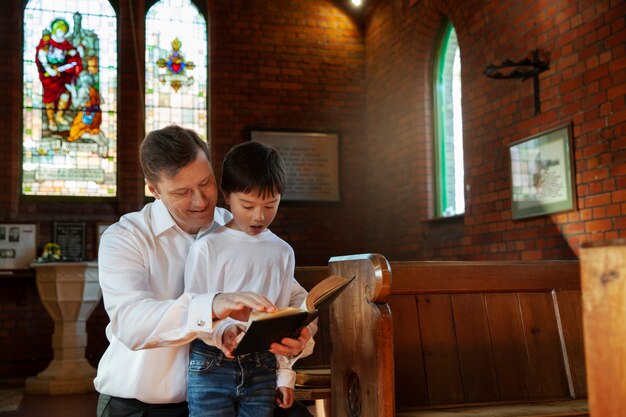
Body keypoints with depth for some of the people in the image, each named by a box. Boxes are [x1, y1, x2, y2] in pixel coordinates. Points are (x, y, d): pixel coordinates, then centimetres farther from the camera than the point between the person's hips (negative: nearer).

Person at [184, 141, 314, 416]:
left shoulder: (283, 252, 7)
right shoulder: (206, 249, -5)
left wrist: (285, 375, 11)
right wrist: (221, 331, -24)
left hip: (263, 370, 3)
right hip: (210, 366, -3)